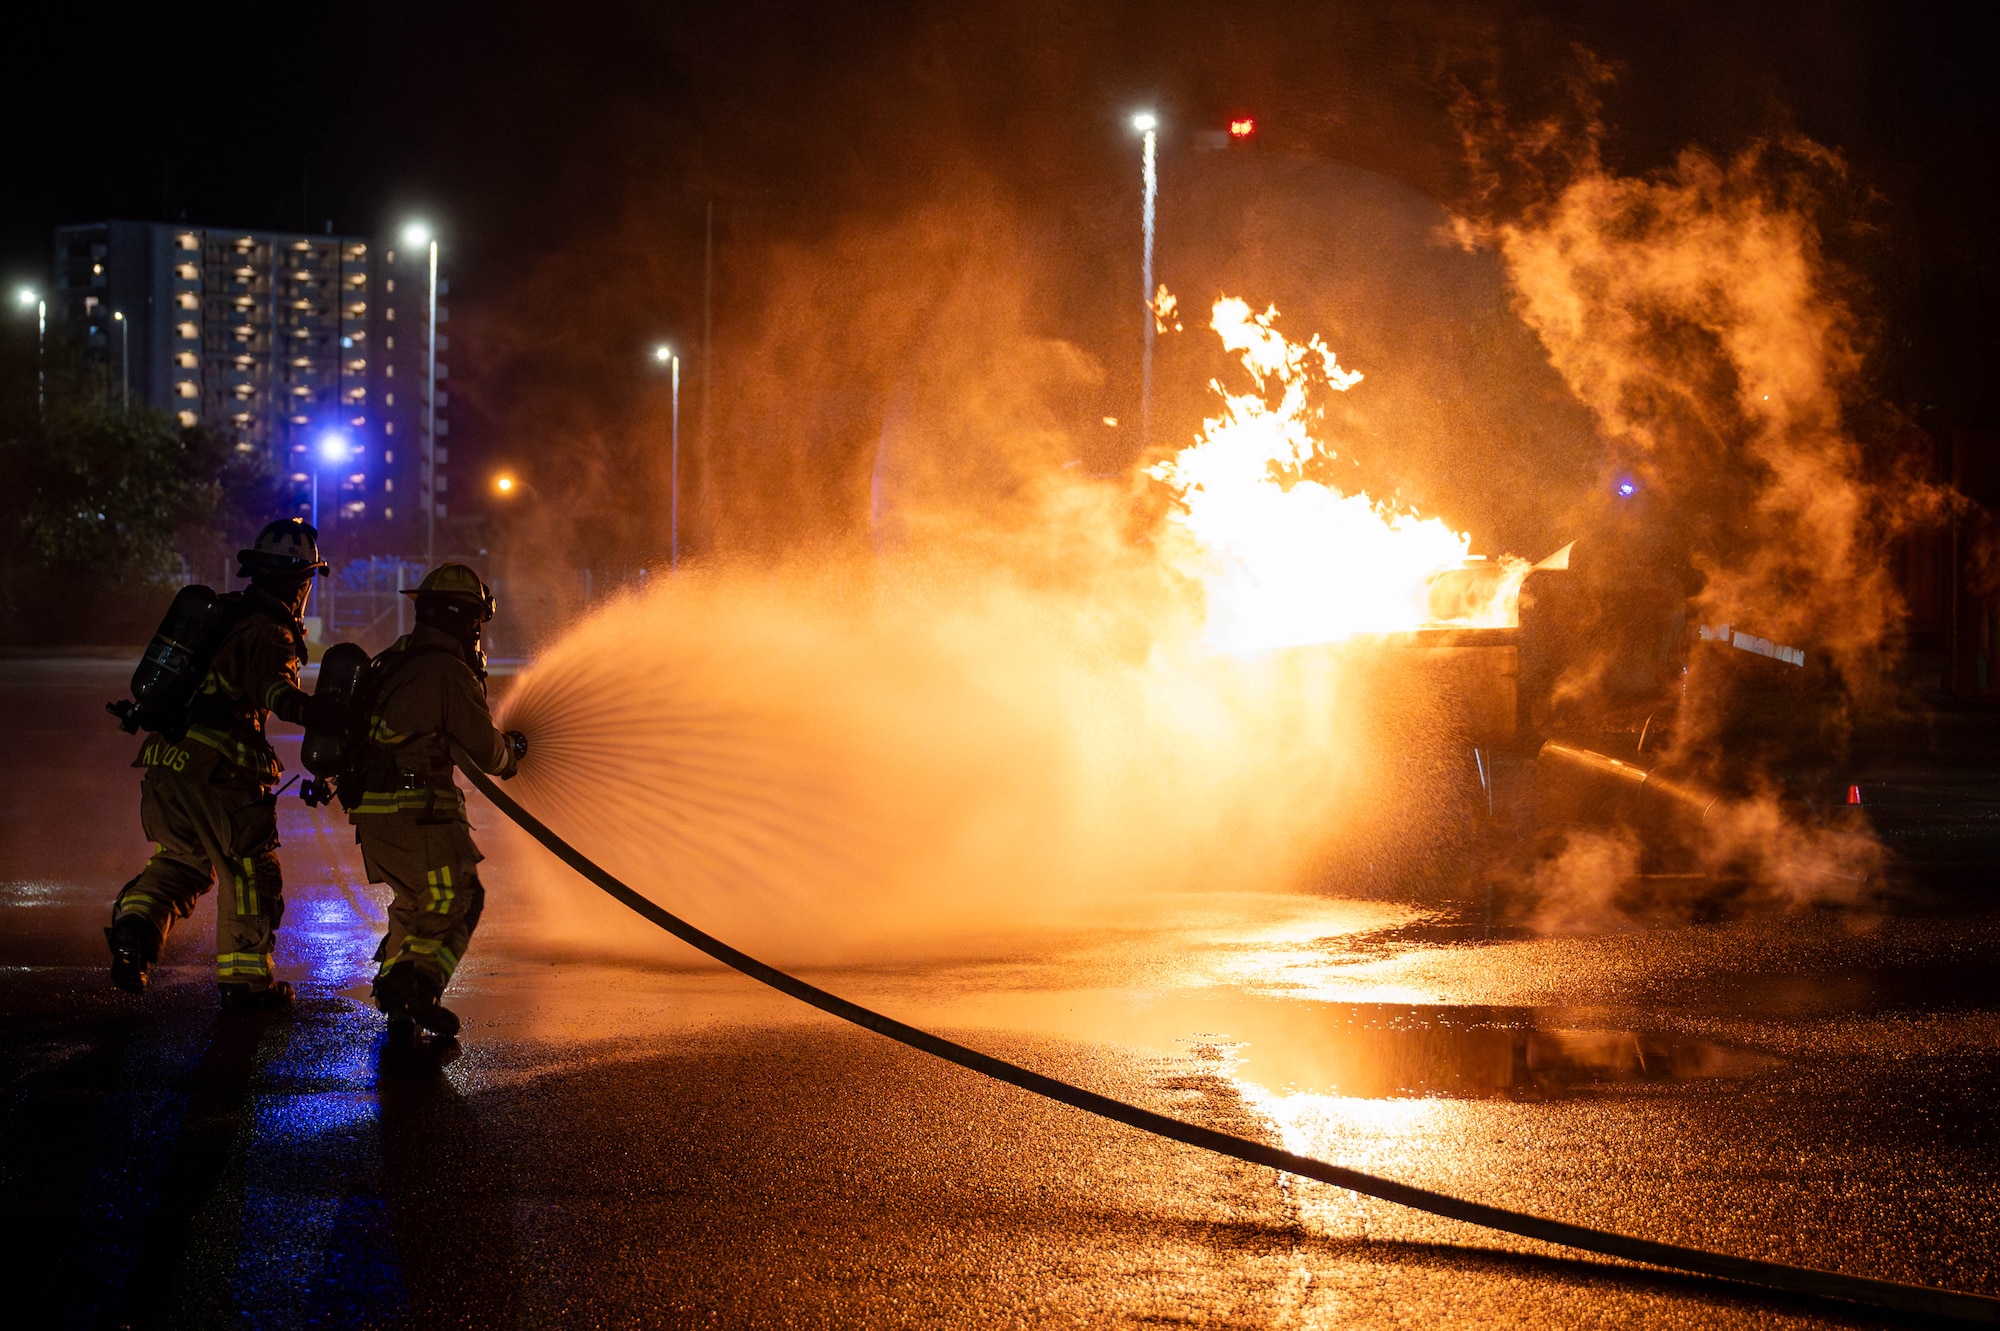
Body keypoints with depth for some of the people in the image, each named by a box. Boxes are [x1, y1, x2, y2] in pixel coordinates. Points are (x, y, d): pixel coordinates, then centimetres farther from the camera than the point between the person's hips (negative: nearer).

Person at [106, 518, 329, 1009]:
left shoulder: (220, 612, 13)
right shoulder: (270, 635, -13)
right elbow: (274, 687, -33)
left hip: (163, 765, 8)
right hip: (216, 773, -8)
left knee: (179, 860, 24)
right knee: (250, 872, 8)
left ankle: (134, 922, -1)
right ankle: (245, 980, 14)